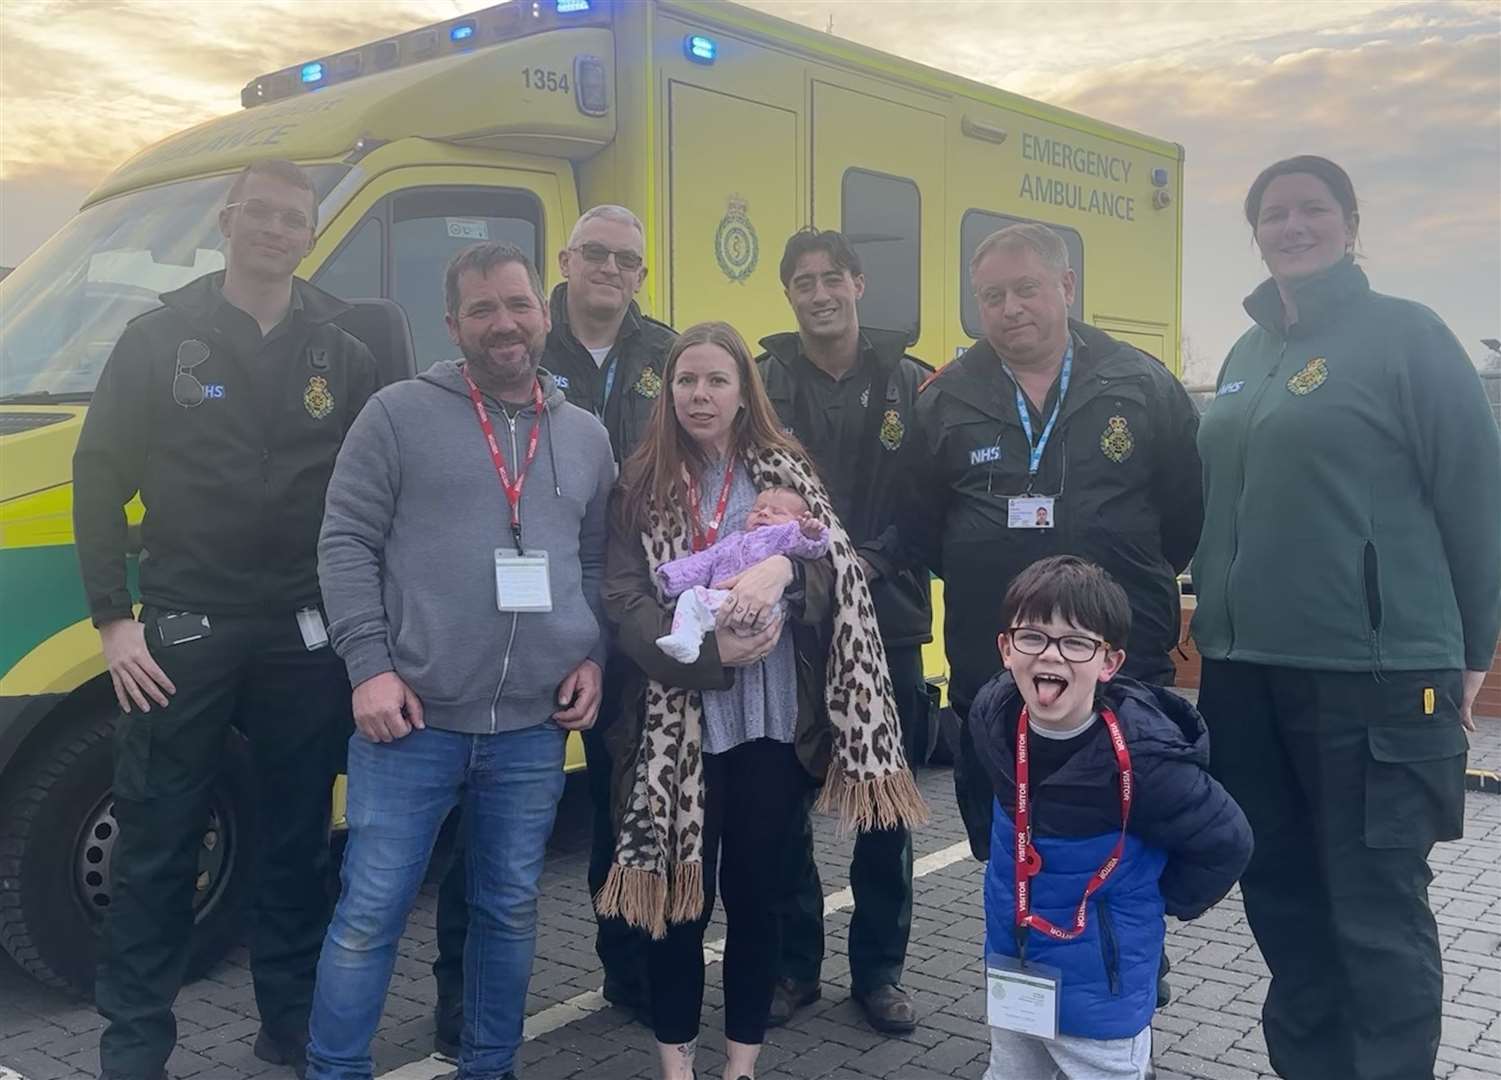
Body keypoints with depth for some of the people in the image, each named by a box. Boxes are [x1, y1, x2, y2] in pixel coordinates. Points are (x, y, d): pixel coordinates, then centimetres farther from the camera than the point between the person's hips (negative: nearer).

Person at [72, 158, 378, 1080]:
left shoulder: (344, 354, 5)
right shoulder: (160, 339, 1)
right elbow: (100, 479, 1)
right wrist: (113, 619, -5)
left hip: (306, 638, 2)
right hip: (183, 631, -1)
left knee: (299, 840, 11)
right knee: (157, 846, 5)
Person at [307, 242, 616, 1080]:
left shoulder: (587, 436, 12)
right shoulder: (401, 413, -1)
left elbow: (600, 562, 19)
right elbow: (346, 542, -3)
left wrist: (593, 658, 5)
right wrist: (370, 665, -11)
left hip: (533, 731, 4)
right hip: (413, 721, -3)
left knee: (511, 910, 15)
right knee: (371, 913, 2)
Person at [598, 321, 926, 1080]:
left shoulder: (784, 472, 5)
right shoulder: (641, 485, 3)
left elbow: (837, 564, -8)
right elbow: (625, 600, -5)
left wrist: (782, 568, -30)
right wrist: (710, 652, -20)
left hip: (773, 718, 1)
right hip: (679, 721, 0)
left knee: (754, 886, 10)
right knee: (680, 884, 7)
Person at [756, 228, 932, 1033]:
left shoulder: (910, 384, 4)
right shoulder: (764, 384, 1)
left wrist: (876, 560, -12)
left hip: (887, 620, 1)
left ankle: (879, 970, 23)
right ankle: (792, 964, 23)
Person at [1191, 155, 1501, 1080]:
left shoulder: (1404, 334, -5)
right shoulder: (1248, 356, 14)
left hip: (1373, 675, -6)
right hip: (1246, 674, 7)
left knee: (1375, 912, -1)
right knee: (1283, 896, 14)